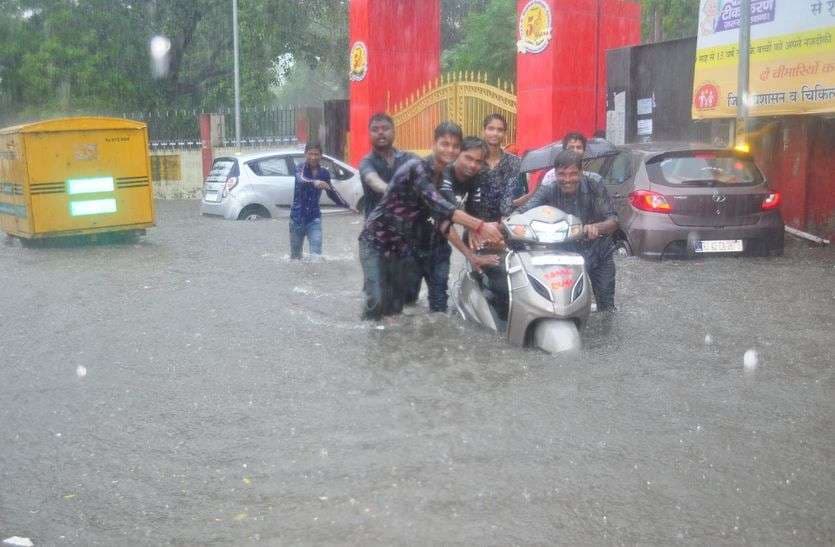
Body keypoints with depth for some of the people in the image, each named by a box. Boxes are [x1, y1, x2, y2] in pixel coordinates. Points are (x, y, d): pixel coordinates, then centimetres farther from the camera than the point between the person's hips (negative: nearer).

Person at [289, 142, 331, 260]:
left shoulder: (324, 173, 0)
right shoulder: (301, 168, -10)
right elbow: (301, 180, -34)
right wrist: (314, 182, -55)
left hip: (314, 218, 1)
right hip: (297, 217, -1)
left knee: (316, 256, -15)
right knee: (295, 256, 14)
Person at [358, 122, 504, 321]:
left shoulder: (444, 178, 6)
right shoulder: (417, 168, -22)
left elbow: (440, 213, 5)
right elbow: (436, 204, -36)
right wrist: (479, 225, -44)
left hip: (402, 246, 8)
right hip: (376, 240, -8)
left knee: (397, 304, 7)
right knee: (377, 300, -16)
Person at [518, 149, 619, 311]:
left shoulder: (595, 188, -13)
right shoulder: (548, 191, -13)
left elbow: (613, 221, -18)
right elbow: (524, 212, -26)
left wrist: (597, 227, -41)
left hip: (599, 253, 1)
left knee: (606, 307, 10)